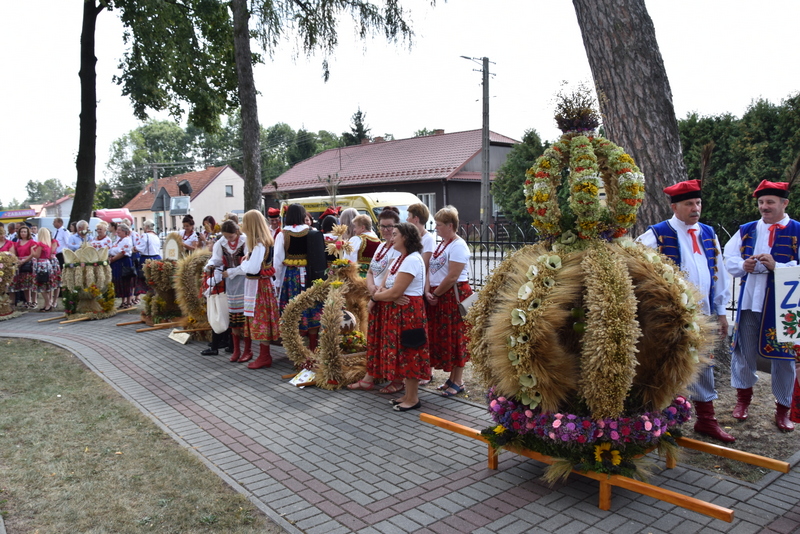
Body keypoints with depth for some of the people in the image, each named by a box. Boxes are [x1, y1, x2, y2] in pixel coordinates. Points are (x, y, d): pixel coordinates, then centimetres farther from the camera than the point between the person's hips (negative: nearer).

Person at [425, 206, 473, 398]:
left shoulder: (458, 246, -13)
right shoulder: (441, 244, 15)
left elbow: (452, 277, -20)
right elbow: (430, 270, 11)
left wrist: (435, 294, -12)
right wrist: (427, 292, -3)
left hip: (454, 296, -9)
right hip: (437, 298, 9)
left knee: (455, 339, -1)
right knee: (441, 338, 11)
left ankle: (458, 382, 10)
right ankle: (452, 378, 22)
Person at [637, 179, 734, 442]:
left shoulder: (708, 233, 10)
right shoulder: (658, 235, -9)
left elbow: (718, 273, 15)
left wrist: (721, 310, 14)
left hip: (702, 314, 6)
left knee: (703, 365, 14)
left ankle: (706, 419, 28)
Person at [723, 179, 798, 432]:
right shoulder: (746, 230, 8)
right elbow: (729, 258, 11)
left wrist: (776, 266, -22)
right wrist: (743, 265, -9)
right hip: (749, 300, 3)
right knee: (744, 350, 10)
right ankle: (743, 396, 30)